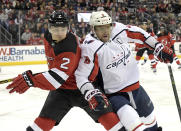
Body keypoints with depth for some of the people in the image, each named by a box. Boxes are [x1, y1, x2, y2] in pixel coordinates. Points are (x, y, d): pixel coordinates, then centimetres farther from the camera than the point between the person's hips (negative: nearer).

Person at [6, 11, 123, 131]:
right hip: (61, 89, 6)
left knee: (104, 113, -9)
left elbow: (56, 78, -41)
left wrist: (30, 79, -49)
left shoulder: (69, 49, -33)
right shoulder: (48, 36, -8)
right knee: (45, 120, -6)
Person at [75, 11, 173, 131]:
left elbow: (138, 34, 9)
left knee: (149, 117, 24)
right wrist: (91, 94, -37)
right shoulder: (90, 47, -22)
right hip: (114, 94, -6)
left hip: (135, 87, 6)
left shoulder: (118, 29, -8)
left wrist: (158, 47, 9)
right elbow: (82, 75, -22)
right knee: (129, 117, -34)